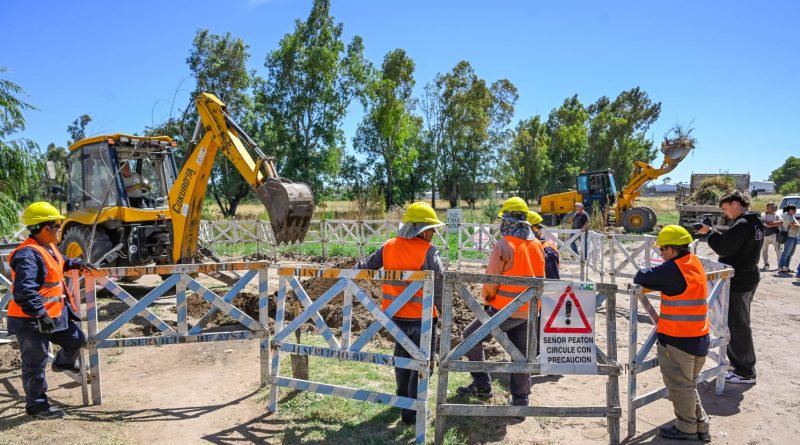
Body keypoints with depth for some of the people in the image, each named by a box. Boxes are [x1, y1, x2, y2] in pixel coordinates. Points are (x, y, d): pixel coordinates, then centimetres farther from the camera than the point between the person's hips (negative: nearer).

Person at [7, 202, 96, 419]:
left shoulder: (48, 248, 8)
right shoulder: (28, 255, -25)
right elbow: (24, 291, -33)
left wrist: (76, 263, 22)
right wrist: (40, 314, -35)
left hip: (56, 314, 10)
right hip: (31, 320, -10)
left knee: (76, 339, 22)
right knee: (35, 363, 3)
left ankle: (62, 363, 52)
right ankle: (36, 405, 17)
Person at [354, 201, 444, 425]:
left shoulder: (388, 247, 1)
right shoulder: (428, 251, -15)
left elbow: (365, 266, 11)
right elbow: (439, 285, -19)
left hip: (396, 316, 6)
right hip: (421, 317, -6)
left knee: (402, 358, 25)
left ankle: (403, 399, 42)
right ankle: (412, 411, 12)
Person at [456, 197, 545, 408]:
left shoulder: (504, 245, -16)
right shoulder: (537, 245, 5)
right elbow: (540, 278, 12)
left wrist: (487, 297, 5)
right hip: (529, 310, 6)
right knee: (522, 353, 13)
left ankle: (482, 384, 13)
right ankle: (520, 400, 20)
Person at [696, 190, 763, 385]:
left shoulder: (742, 225, -22)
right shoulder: (755, 223, 11)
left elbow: (723, 248, -23)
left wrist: (710, 232, -9)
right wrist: (714, 233, 1)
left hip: (737, 283, -10)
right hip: (748, 279, 10)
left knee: (737, 327, -1)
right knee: (739, 325, 21)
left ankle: (745, 373, 8)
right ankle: (741, 363, 34)